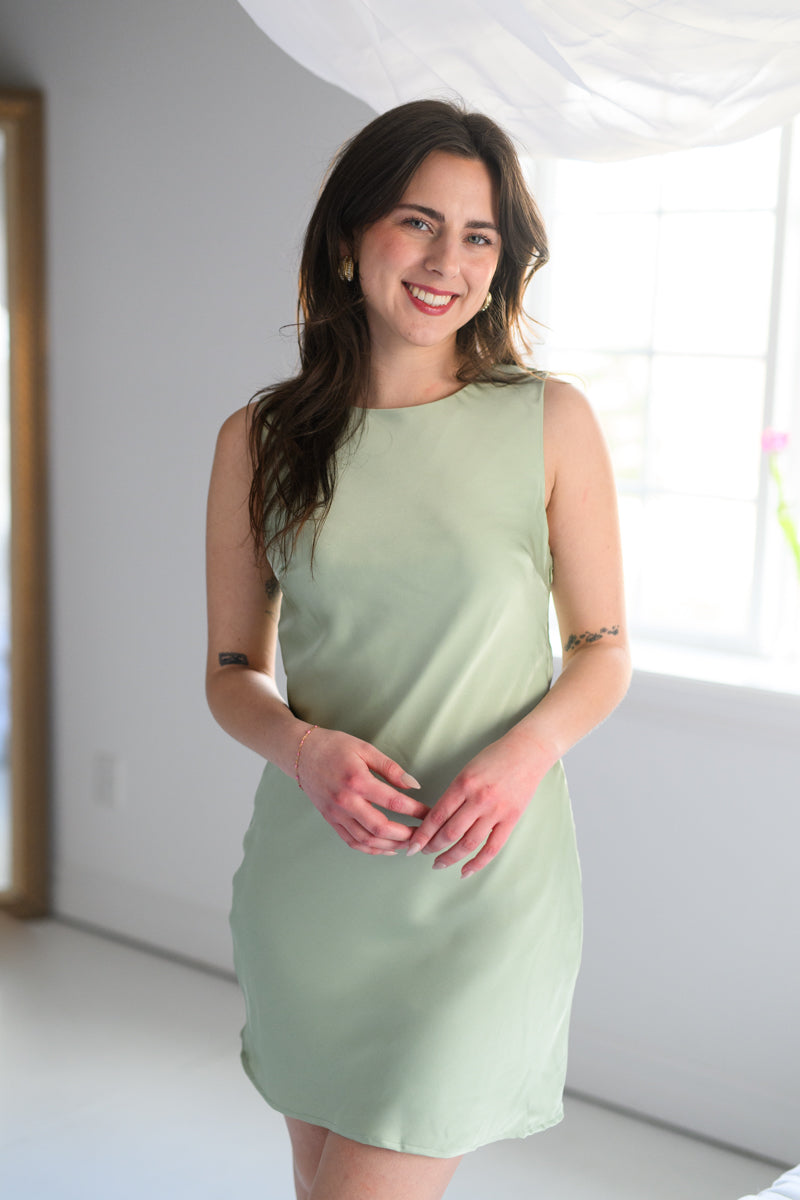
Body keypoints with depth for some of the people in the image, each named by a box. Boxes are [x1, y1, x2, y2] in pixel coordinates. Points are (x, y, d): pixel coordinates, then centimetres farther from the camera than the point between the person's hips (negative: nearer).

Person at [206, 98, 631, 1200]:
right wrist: (304, 748, -15)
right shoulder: (260, 440, 0)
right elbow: (233, 670, 6)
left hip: (486, 874, -2)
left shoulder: (550, 422, -4)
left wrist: (527, 747, -16)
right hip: (309, 867, 3)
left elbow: (604, 650, 3)